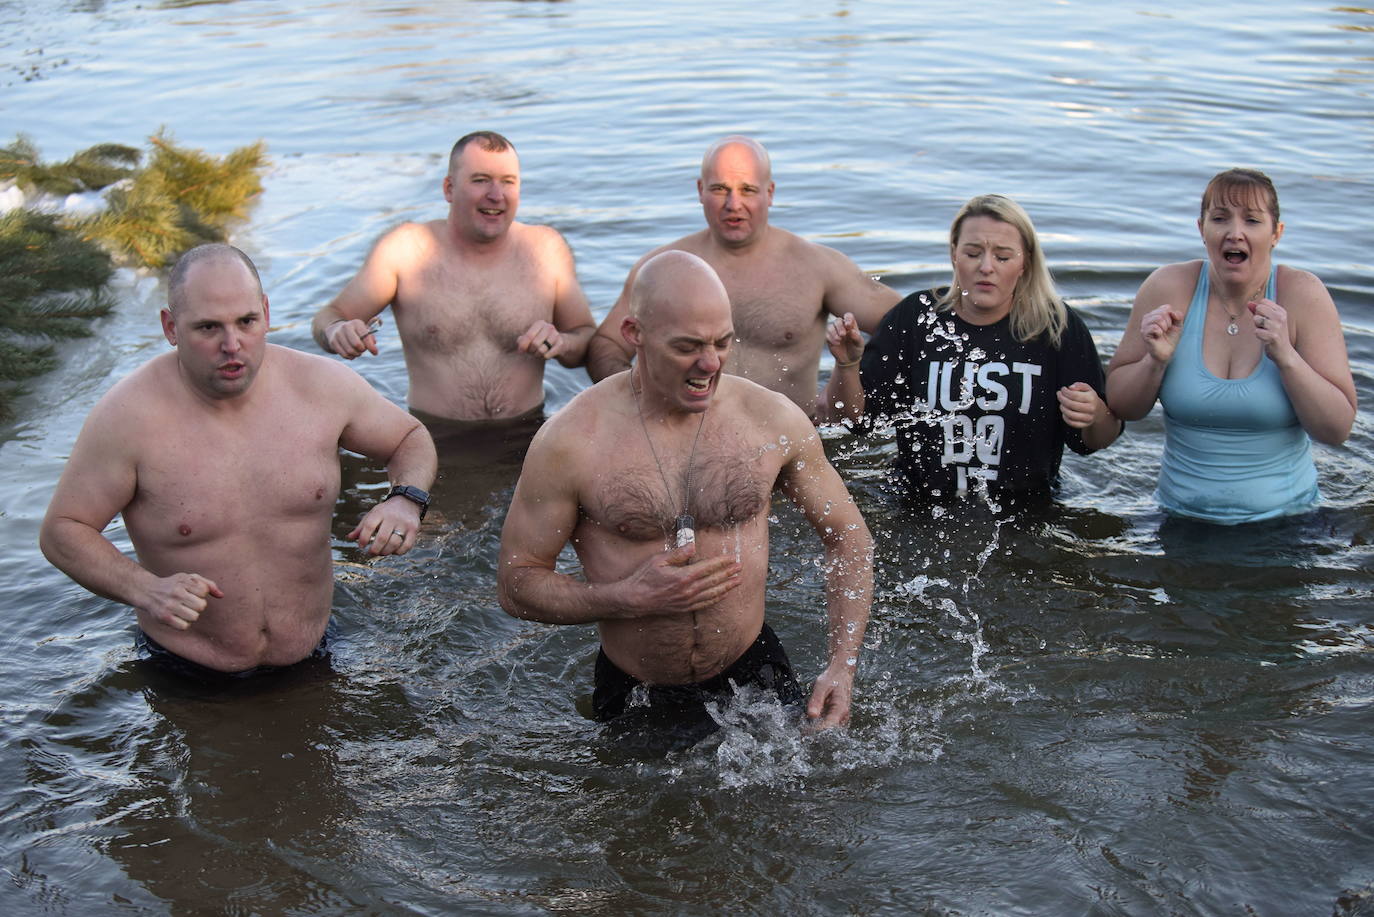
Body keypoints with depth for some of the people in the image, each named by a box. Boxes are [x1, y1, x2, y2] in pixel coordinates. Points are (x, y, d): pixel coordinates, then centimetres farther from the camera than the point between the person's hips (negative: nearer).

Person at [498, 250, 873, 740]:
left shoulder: (774, 419, -8)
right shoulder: (569, 442, -16)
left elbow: (848, 536, 4)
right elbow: (516, 582, -8)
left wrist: (842, 666, -6)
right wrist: (632, 598, -23)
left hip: (753, 673, 2)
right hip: (635, 697, -1)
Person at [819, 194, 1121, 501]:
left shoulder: (1059, 327, -3)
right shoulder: (915, 317, -1)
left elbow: (1096, 441, 3)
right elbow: (850, 415, 2)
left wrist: (1096, 416, -19)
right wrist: (847, 365, -17)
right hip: (923, 511, -1)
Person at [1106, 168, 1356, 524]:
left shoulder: (1303, 295, -7)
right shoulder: (1168, 288, -6)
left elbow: (1338, 430, -10)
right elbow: (1121, 407, 1)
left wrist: (1285, 357, -22)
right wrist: (1156, 362, -17)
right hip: (1181, 517, 1)